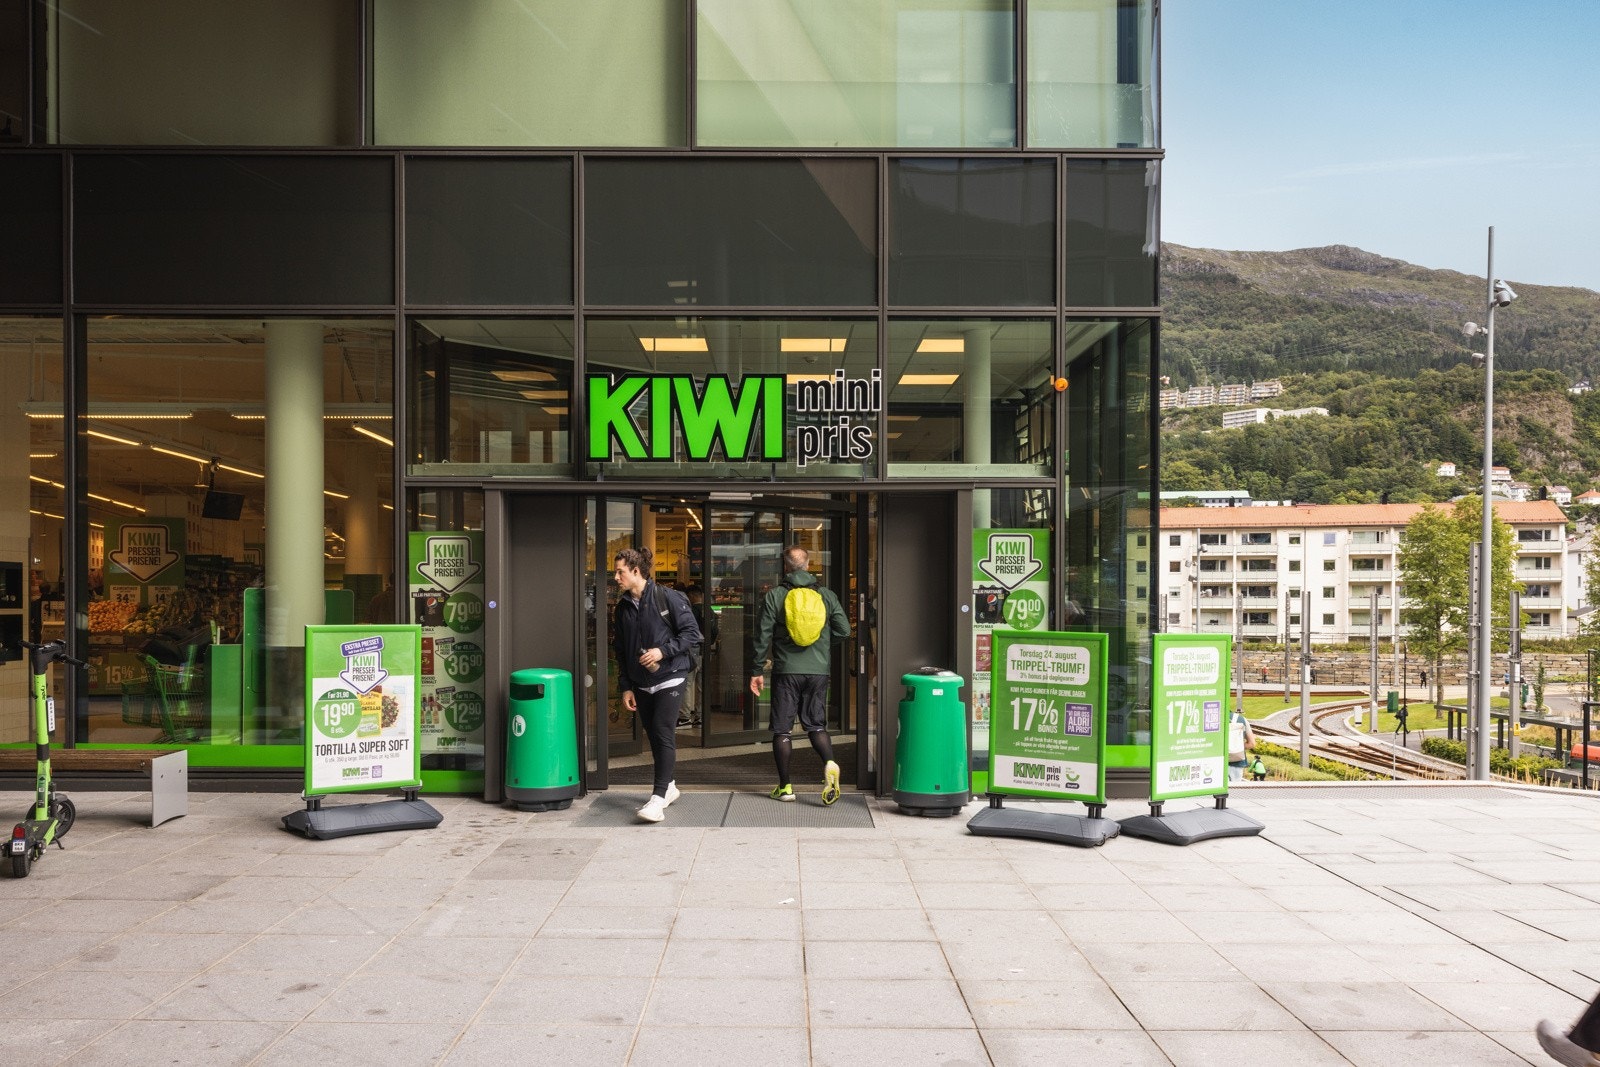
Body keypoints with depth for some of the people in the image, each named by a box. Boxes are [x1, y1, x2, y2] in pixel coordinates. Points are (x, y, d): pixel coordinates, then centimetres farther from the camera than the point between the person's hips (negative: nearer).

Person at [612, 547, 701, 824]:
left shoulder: (668, 598, -10)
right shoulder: (623, 607, 7)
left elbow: (691, 633, -10)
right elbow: (620, 650, 12)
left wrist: (663, 650, -20)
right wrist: (625, 687, 9)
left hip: (669, 678, -6)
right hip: (641, 684, 6)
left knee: (663, 734, -14)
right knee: (653, 737, 13)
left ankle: (658, 799, -16)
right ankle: (668, 786, 31)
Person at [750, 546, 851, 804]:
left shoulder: (774, 596, -3)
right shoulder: (826, 594, 3)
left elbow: (762, 635, -3)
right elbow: (843, 630, 2)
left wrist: (757, 670, 4)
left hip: (786, 670, -2)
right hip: (818, 670, 2)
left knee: (781, 729, 8)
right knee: (816, 724, 12)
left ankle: (785, 787, 11)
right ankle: (830, 763, -15)